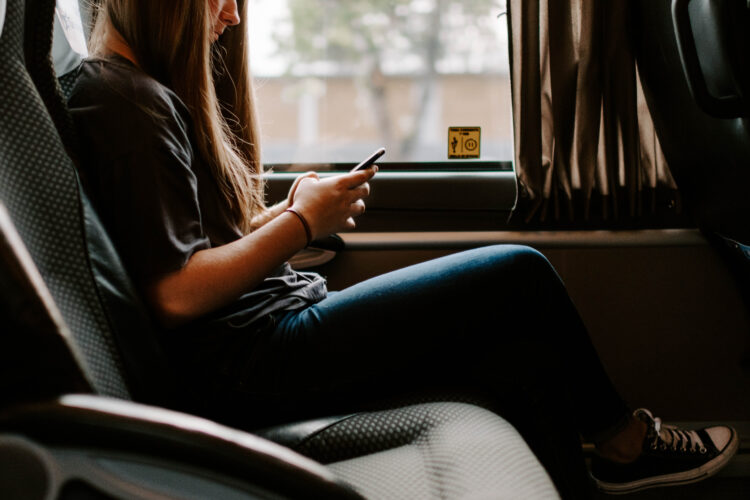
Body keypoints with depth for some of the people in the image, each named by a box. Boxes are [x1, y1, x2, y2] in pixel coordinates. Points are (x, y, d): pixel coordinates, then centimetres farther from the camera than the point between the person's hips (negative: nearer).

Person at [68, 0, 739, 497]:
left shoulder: (145, 89, 17)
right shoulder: (133, 102, -16)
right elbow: (177, 294, -22)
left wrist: (285, 215, 4)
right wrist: (300, 225, -12)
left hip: (271, 335, 10)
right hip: (247, 369, -10)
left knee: (521, 349, 2)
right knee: (519, 275, -6)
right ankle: (624, 440, 16)